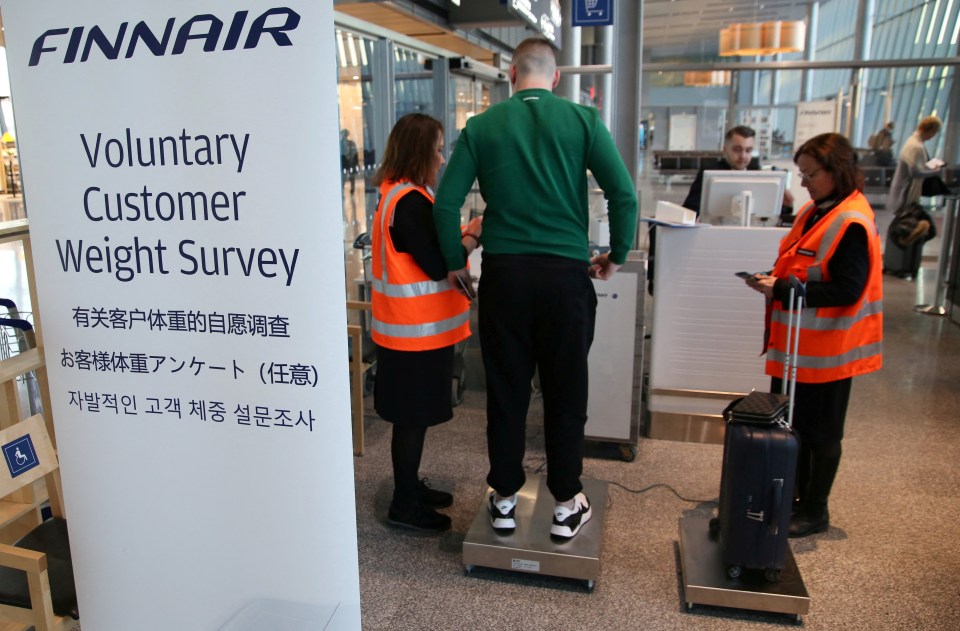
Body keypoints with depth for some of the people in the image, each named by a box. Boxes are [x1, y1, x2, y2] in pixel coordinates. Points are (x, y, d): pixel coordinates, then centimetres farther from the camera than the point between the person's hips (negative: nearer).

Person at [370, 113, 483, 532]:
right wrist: (474, 235, -9)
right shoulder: (410, 202, -20)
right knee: (413, 417, 2)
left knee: (413, 415, 19)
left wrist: (464, 234, 4)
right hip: (417, 330, -10)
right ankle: (405, 507, 16)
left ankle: (410, 487, 34)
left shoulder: (398, 194, 12)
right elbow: (438, 266, -21)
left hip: (413, 327, 10)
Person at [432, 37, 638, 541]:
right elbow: (624, 192, -5)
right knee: (565, 393, 10)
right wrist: (617, 255, 8)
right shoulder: (582, 120, 1)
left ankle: (505, 500, 25)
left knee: (505, 391, 11)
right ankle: (566, 506, 22)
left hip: (503, 272, 1)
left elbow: (447, 203, -1)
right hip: (566, 272, -1)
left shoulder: (482, 126, 4)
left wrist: (455, 262, 11)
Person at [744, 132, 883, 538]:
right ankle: (796, 495, 33)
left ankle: (815, 512, 22)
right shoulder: (815, 212, 9)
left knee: (820, 433, 6)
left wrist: (781, 289, -23)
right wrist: (773, 281, 0)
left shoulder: (852, 224, -18)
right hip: (800, 342, 8)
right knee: (793, 424, 17)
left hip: (826, 348, -8)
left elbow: (847, 291, -22)